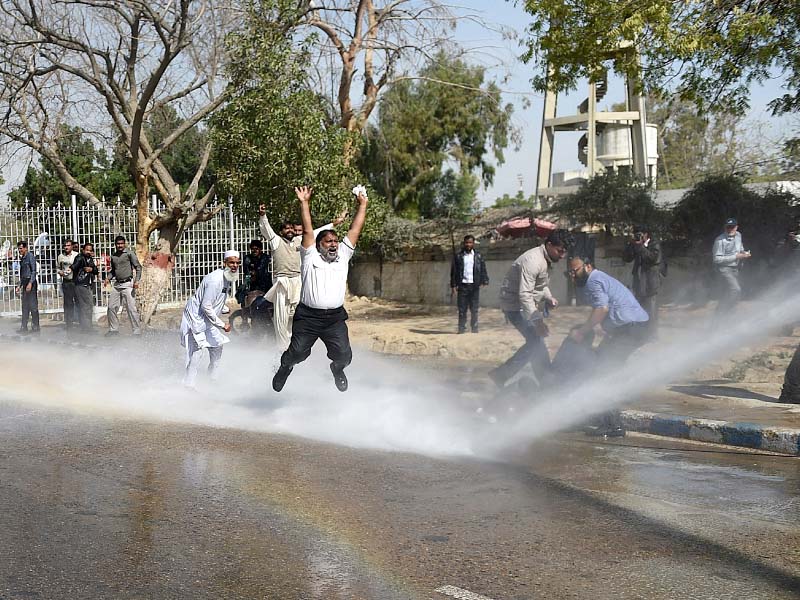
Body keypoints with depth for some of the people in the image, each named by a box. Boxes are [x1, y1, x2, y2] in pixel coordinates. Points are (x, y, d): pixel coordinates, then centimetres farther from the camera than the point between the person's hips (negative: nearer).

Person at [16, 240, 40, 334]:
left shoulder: (30, 256, -7)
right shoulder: (22, 258, 17)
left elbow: (33, 271, -13)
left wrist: (30, 283, -21)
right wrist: (20, 286, 20)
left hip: (31, 282, -8)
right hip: (24, 283, 8)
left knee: (33, 305, -6)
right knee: (25, 306, 8)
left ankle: (35, 327, -2)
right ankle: (24, 327, 10)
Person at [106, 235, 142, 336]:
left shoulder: (129, 253, -4)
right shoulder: (113, 255, 14)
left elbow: (138, 267, -6)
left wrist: (137, 280, -17)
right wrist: (108, 278, 9)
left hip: (127, 284, -7)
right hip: (116, 284, 7)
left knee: (131, 308, -9)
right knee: (111, 307, 8)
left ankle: (137, 331, -4)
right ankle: (113, 329, 21)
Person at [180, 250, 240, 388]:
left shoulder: (227, 278, 4)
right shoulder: (215, 279, -26)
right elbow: (206, 306, -26)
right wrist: (222, 325, -20)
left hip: (207, 319, 10)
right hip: (196, 316, -10)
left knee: (217, 346, 12)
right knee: (197, 351, -12)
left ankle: (213, 378, 27)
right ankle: (188, 384, -6)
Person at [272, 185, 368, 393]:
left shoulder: (343, 256, 15)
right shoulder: (310, 257, 8)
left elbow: (355, 230, 14)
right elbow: (308, 231, 1)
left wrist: (362, 204, 12)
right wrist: (304, 203, -3)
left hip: (335, 318, 2)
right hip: (308, 317, -2)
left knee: (344, 355, -8)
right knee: (297, 353, -2)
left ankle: (337, 369, 29)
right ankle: (285, 367, 34)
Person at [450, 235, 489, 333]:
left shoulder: (478, 256, 10)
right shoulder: (458, 257, 7)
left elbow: (483, 269, 6)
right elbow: (453, 272, 6)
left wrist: (484, 281, -7)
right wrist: (453, 285, -1)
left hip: (474, 286, 1)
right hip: (462, 285, 0)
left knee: (474, 309, 2)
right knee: (462, 309, 0)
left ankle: (474, 328, 8)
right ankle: (461, 328, 4)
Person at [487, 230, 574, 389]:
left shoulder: (547, 260, 6)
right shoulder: (533, 261, -26)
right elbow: (524, 295, -32)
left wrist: (549, 297, 3)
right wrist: (537, 321, -34)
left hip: (529, 305, 10)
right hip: (516, 306, -10)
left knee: (535, 343, 9)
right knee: (536, 342, -13)